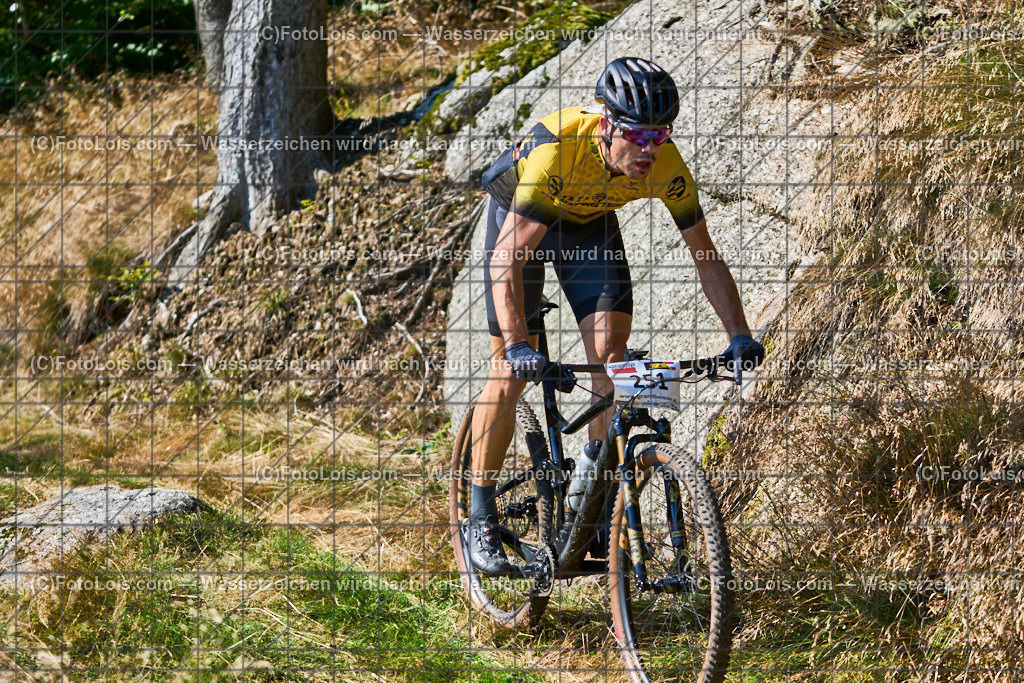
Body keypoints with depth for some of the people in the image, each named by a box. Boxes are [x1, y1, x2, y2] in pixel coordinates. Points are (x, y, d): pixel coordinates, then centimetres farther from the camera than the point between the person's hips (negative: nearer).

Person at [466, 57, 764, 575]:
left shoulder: (666, 166, -29)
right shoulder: (558, 148, -41)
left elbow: (707, 259, -18)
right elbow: (507, 259, -43)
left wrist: (739, 336, -30)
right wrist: (518, 345, -53)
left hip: (591, 223, 3)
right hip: (520, 216, -3)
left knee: (610, 355, -12)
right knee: (512, 371, -6)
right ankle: (481, 518, 6)